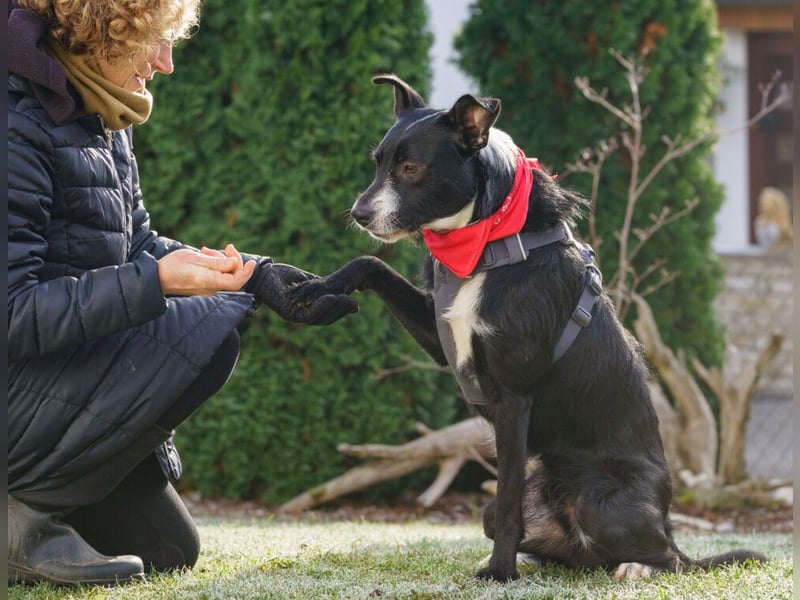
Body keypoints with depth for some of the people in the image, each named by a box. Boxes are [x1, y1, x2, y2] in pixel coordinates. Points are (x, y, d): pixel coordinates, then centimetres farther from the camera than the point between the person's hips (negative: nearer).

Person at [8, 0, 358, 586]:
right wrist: (154, 282, -33)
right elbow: (14, 310, -27)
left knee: (169, 551, 14)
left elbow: (140, 246, 17)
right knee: (207, 328, -22)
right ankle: (26, 506, -14)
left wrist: (259, 275, 5)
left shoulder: (100, 122, 9)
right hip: (15, 399, -10)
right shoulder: (20, 124, -22)